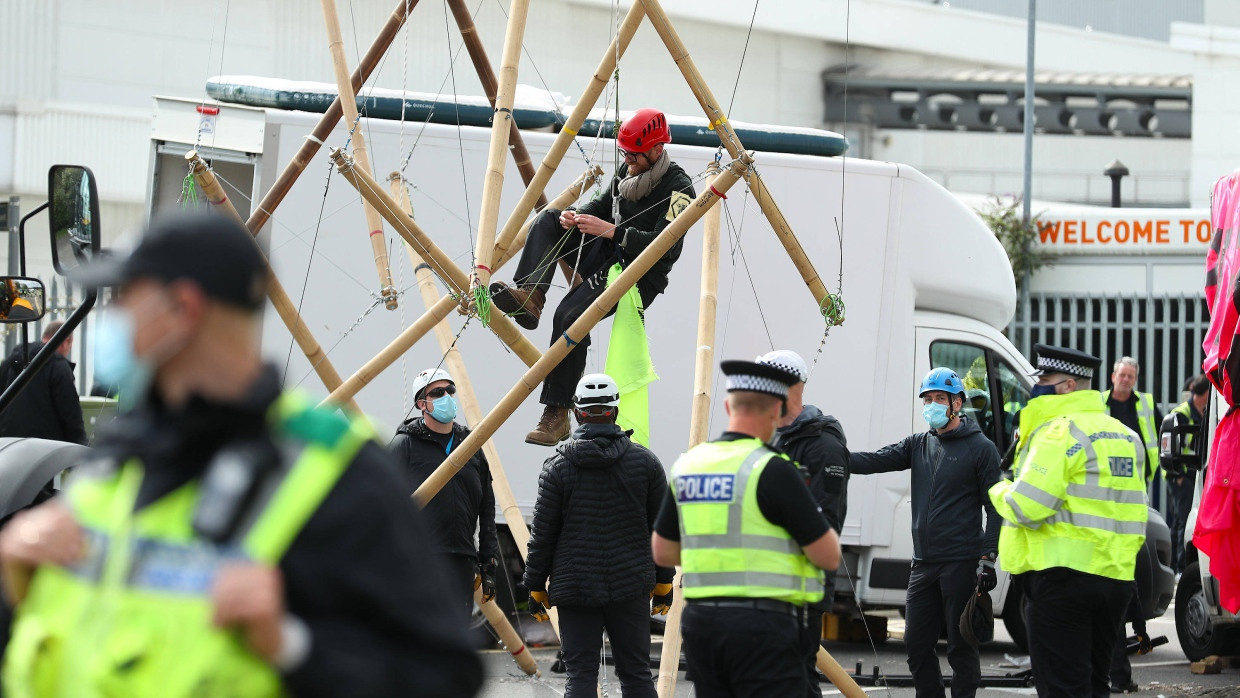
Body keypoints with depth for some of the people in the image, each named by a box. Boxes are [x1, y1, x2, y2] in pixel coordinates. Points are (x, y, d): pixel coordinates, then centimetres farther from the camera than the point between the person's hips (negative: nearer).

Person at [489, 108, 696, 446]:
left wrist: (610, 230, -29)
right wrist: (577, 216, -3)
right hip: (605, 254, 9)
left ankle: (558, 415, -26)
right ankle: (529, 294, -24)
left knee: (571, 315, -30)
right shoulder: (628, 171, 8)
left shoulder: (678, 187, -18)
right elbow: (604, 204, 21)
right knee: (547, 220, -5)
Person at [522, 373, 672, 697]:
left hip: (575, 586, -1)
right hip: (631, 585, 1)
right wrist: (664, 582, 16)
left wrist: (535, 586, 9)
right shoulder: (644, 461, 1)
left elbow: (542, 534, -2)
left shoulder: (558, 467, -4)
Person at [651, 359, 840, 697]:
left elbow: (662, 552, 17)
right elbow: (828, 556, -9)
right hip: (763, 626, -7)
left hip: (700, 619, 7)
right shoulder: (771, 470, -12)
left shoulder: (688, 465, 9)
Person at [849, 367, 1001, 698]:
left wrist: (987, 558, -12)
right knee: (916, 643, 8)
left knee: (961, 645, -2)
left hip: (961, 564, -6)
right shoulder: (918, 445, 13)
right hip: (923, 563, 6)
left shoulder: (981, 448, -2)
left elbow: (995, 508, -4)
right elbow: (874, 461, 0)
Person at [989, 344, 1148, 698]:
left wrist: (1000, 492, 0)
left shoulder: (1059, 431, -12)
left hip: (1063, 574, -9)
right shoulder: (1124, 435, 16)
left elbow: (1026, 506, -18)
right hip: (1116, 576, 9)